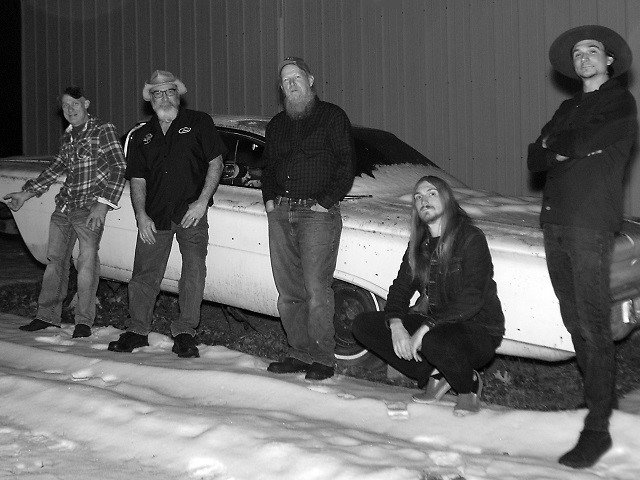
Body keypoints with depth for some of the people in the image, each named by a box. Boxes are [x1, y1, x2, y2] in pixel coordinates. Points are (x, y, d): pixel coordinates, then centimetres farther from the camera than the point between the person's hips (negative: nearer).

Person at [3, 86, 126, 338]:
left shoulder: (103, 130, -4)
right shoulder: (68, 137, 17)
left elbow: (119, 169, -11)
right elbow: (56, 169, 27)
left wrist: (103, 203, -18)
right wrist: (26, 194, 25)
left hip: (90, 209, -7)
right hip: (64, 206, 7)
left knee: (87, 260, -11)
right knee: (55, 258, 8)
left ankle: (84, 320, -4)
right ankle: (47, 316, 18)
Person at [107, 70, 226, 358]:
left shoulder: (199, 123, 3)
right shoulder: (141, 137, 12)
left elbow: (215, 163, 0)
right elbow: (137, 180, 10)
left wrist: (202, 201, -10)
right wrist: (141, 215, -3)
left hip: (192, 213, -3)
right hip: (154, 215, 3)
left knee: (194, 269, -7)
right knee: (144, 273, 4)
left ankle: (185, 332, 2)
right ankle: (138, 331, 17)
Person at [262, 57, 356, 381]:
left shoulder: (332, 117, 4)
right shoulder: (277, 124, 22)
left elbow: (346, 166, -3)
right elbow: (267, 166, 27)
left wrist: (326, 201, -11)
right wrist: (269, 199, 11)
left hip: (317, 212, -6)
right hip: (280, 213, 6)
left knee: (316, 290, -11)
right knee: (288, 291, 5)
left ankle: (323, 359, -4)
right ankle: (300, 354, 14)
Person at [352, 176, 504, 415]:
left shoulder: (471, 238, -13)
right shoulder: (419, 244, 9)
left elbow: (472, 299, -23)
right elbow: (401, 287, 5)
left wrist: (425, 328, -29)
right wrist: (396, 324, -17)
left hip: (479, 330, -6)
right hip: (434, 325, 7)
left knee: (434, 340, -40)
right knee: (364, 325, -8)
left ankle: (469, 386, -6)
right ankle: (433, 376, -2)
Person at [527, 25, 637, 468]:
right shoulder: (569, 108, 23)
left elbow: (580, 142, -13)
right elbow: (534, 159, 14)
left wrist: (553, 144, 6)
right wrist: (564, 150, -5)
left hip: (591, 224, -7)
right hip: (555, 222, 7)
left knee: (593, 326, -11)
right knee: (574, 321, 9)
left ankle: (597, 429, -11)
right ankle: (599, 395, 22)